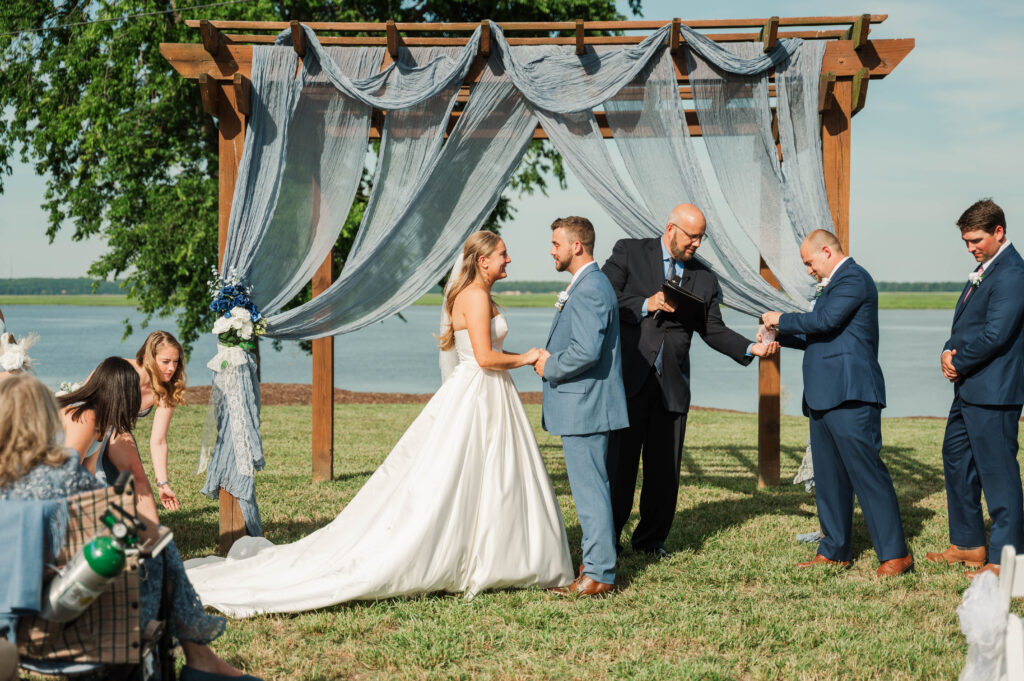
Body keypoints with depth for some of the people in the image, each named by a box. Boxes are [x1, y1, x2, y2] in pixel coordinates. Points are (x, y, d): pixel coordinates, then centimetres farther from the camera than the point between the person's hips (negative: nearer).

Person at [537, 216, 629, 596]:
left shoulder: (590, 289, -18)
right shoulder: (587, 284, 17)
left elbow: (586, 351, -27)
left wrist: (550, 368, -12)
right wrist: (550, 358, 9)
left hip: (584, 407, -11)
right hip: (581, 405, 11)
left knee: (589, 488, -6)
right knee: (589, 487, 17)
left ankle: (599, 575, -1)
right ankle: (595, 561, 26)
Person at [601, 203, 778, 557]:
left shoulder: (704, 279, 14)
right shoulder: (630, 253, 3)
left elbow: (714, 330, 11)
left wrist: (752, 348, -3)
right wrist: (645, 305, -16)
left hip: (672, 382, 4)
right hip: (629, 376, -3)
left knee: (665, 466, 5)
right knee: (619, 461, 0)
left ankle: (651, 538, 19)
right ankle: (607, 537, 12)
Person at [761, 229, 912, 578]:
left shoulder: (854, 278, -8)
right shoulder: (833, 284, 23)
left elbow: (825, 321, -20)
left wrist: (782, 320, -7)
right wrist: (780, 336, 15)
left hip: (850, 396, -11)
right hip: (824, 398, 11)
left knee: (867, 471, -11)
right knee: (828, 477, 12)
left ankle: (895, 554, -9)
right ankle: (835, 551, 19)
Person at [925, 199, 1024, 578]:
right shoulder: (984, 269, 15)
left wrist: (959, 363, -11)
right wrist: (949, 351, -2)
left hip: (993, 391, -11)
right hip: (969, 389, 11)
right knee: (956, 459, 18)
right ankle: (968, 543, 29)